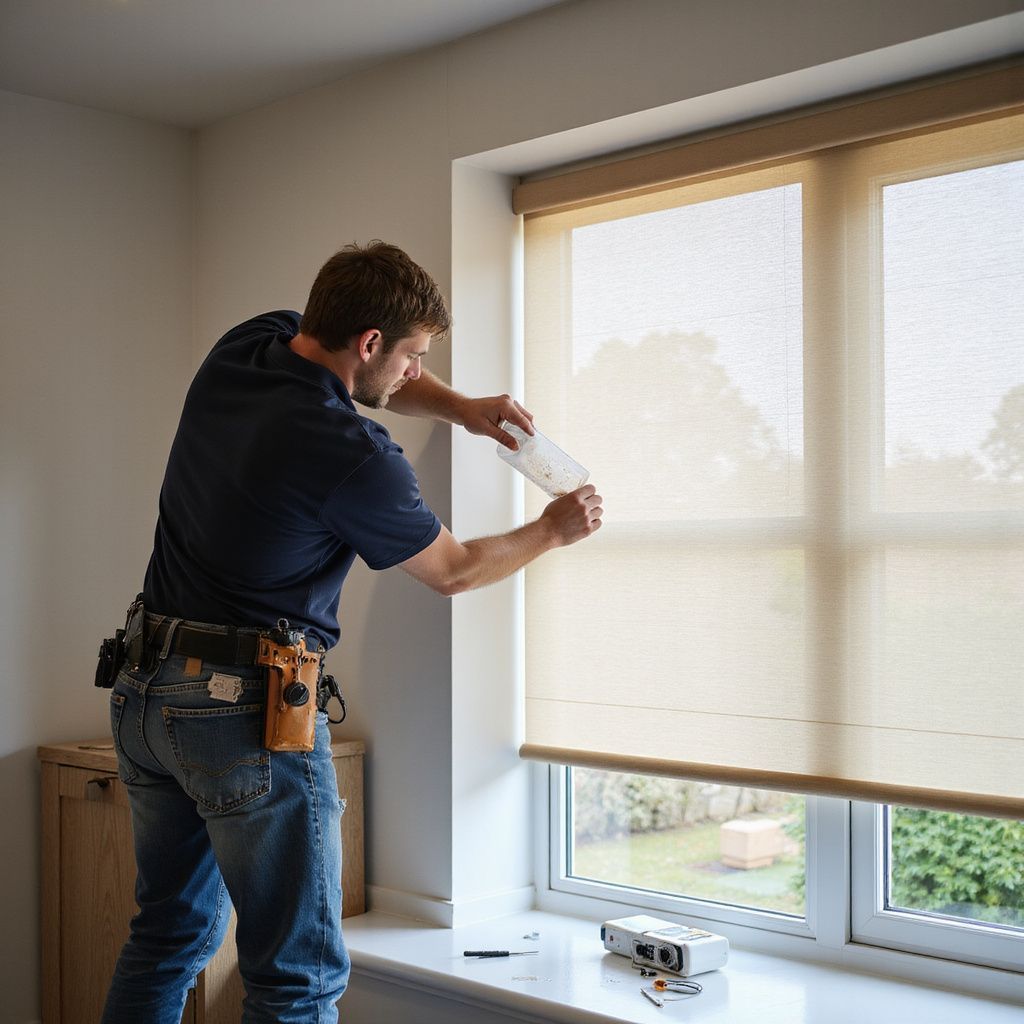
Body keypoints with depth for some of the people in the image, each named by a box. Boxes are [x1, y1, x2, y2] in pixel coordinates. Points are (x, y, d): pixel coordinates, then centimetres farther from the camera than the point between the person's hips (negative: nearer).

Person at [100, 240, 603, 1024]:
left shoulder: (248, 345, 2)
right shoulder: (355, 457, -19)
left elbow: (371, 377, 24)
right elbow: (453, 571, 0)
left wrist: (459, 407, 9)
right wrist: (554, 531, 15)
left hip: (145, 693, 9)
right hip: (245, 711, -8)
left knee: (168, 936, 20)